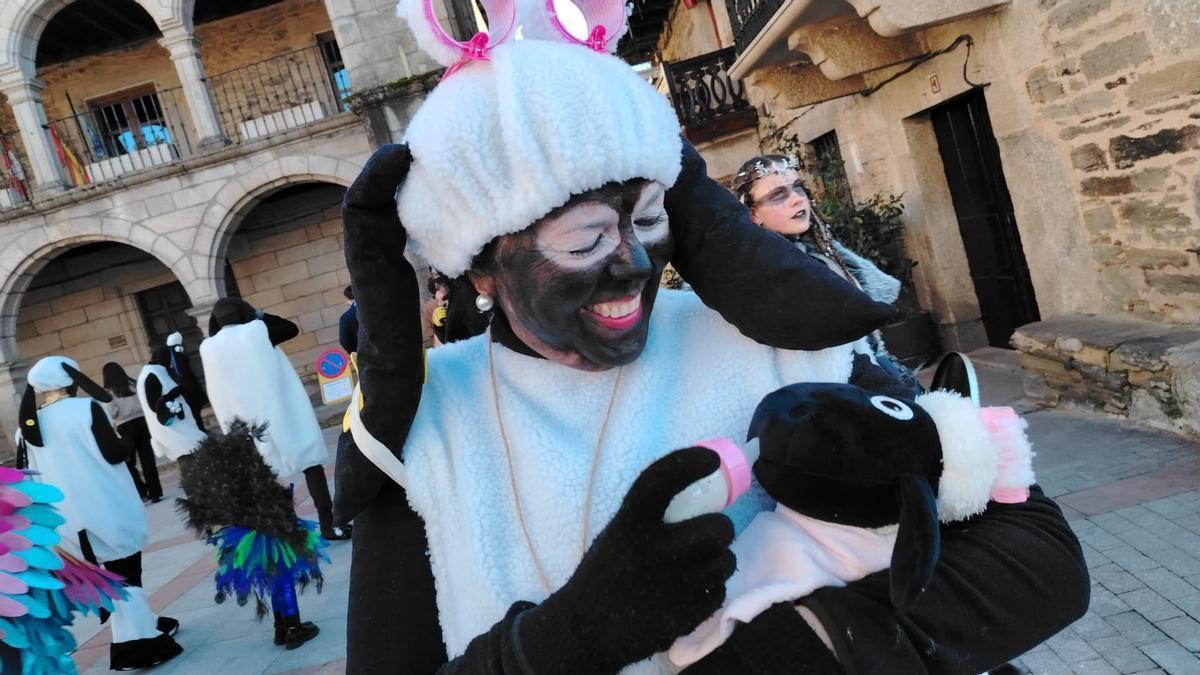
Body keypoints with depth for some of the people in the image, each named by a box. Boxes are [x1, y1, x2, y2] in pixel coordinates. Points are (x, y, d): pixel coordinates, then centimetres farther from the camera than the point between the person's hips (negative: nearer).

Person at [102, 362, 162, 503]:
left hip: (125, 428, -3)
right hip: (141, 422, 3)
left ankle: (142, 492, -4)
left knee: (129, 462, 9)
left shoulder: (107, 392, -5)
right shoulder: (134, 384, 5)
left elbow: (111, 414, -12)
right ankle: (155, 493, 6)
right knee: (147, 459, 5)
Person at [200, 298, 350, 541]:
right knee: (309, 460, 4)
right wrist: (260, 314, 11)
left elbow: (217, 392, 13)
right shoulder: (257, 329, -8)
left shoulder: (208, 348, 2)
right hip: (283, 411, -3)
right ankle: (328, 524, 1)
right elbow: (292, 328, 9)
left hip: (249, 425, 3)